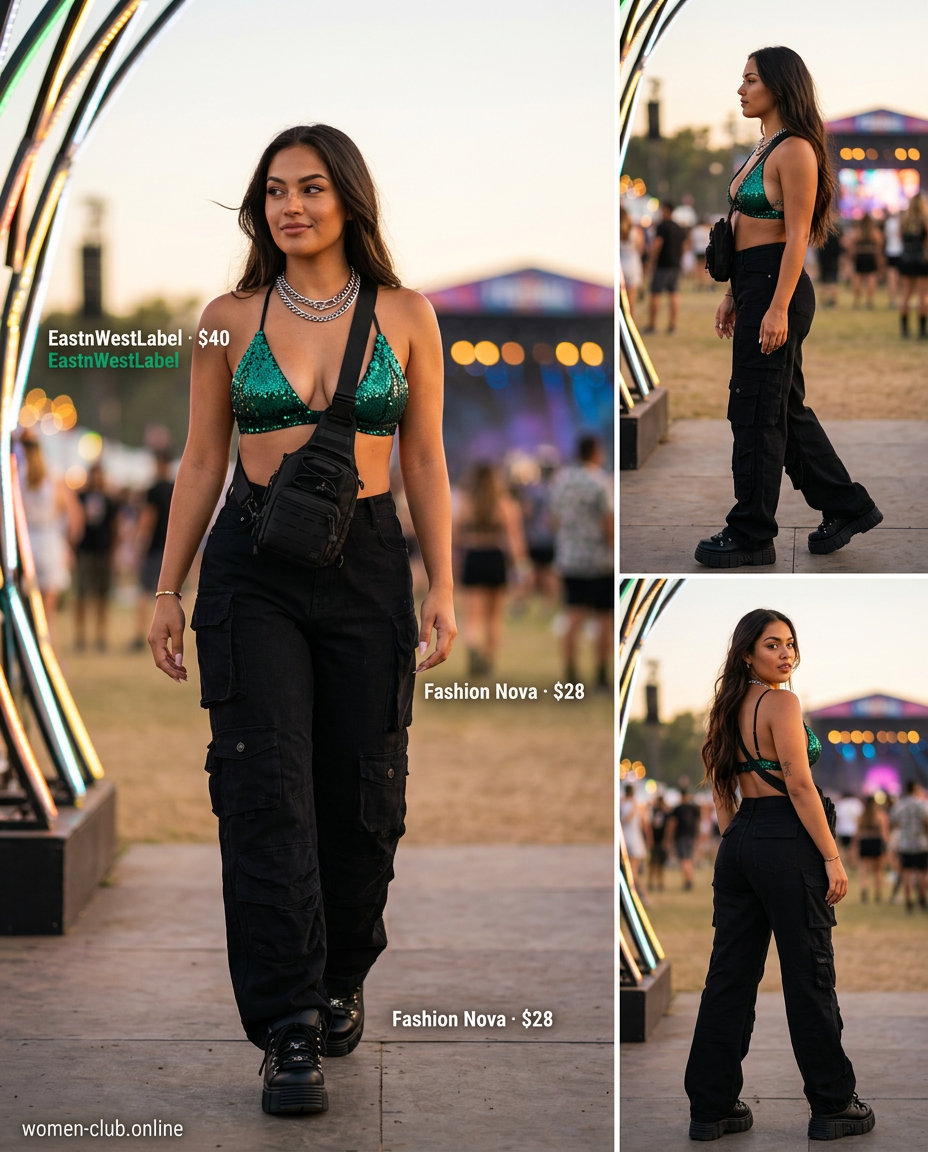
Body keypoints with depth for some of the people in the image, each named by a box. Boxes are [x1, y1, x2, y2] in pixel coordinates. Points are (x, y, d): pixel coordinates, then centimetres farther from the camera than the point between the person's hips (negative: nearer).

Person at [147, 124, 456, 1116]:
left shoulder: (405, 316, 3)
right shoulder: (230, 320, 3)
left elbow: (425, 461, 6)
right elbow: (201, 463, 7)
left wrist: (442, 588, 0)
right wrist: (167, 590, 5)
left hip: (368, 562, 1)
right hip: (253, 566, -1)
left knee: (362, 791, 6)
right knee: (267, 790, -10)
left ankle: (341, 981, 30)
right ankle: (289, 1032, -10)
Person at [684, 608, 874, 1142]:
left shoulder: (730, 706, 13)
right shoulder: (782, 703, -12)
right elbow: (800, 785, -17)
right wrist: (832, 857, -15)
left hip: (738, 842, 8)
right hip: (786, 841, -8)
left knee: (730, 976, 8)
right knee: (809, 977, 1)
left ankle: (712, 1107, 10)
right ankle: (833, 1106, 9)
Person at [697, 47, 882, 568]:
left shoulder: (795, 150, -14)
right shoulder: (766, 147, 16)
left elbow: (796, 235, -18)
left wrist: (778, 309, -22)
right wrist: (734, 296, 21)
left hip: (777, 286, -10)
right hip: (754, 285, 10)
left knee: (756, 411, -3)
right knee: (785, 407, 14)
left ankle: (752, 535, 5)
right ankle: (847, 506, 23)